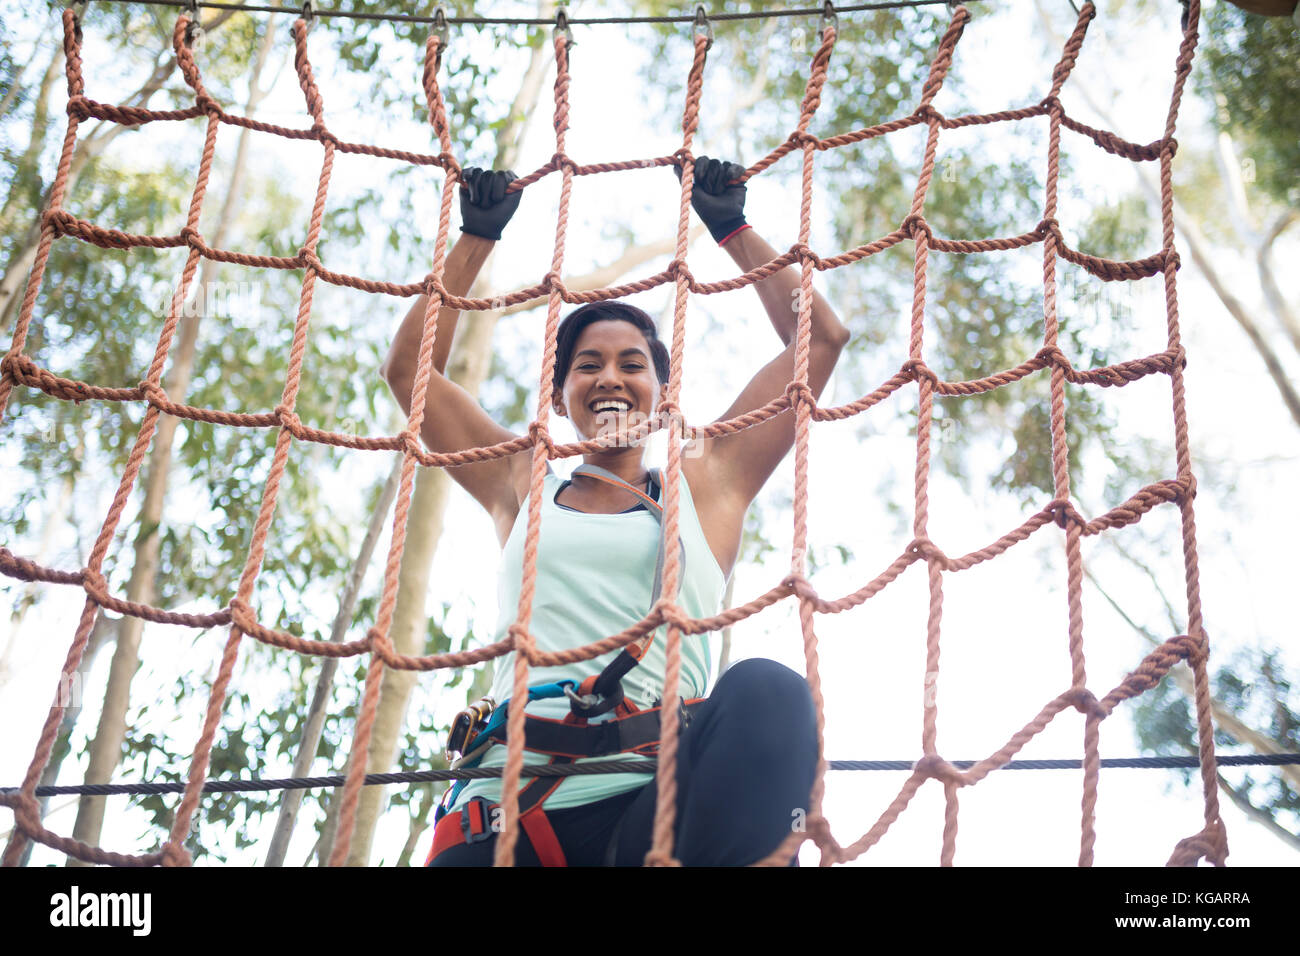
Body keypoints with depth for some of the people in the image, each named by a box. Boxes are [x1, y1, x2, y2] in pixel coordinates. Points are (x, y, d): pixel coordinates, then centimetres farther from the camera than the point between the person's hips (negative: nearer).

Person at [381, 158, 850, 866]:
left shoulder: (704, 486, 22)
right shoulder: (522, 488, 26)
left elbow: (820, 337, 24)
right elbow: (409, 366, 30)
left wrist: (731, 226, 30)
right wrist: (478, 236, 33)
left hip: (653, 799, 1)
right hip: (511, 796, 0)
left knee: (766, 694, -36)